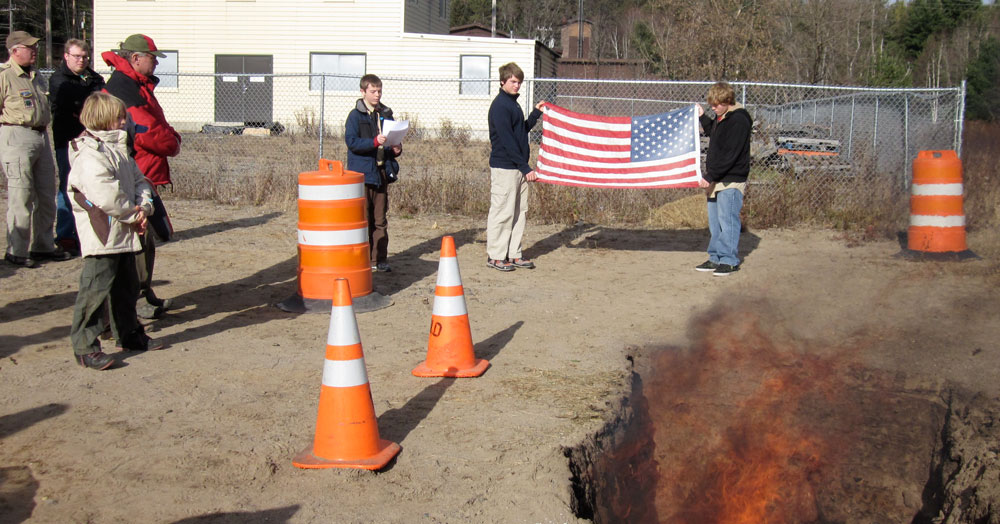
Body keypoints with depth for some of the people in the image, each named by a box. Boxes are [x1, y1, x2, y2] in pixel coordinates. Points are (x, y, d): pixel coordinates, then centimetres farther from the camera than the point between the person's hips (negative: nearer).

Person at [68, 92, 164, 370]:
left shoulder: (118, 149, 15)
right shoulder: (89, 155, -17)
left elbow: (139, 180, 15)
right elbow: (106, 196, -25)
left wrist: (144, 206, -5)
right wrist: (133, 214, -13)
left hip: (125, 233, 10)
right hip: (102, 235, -10)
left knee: (127, 287, 19)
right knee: (96, 289, -7)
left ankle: (129, 335, 33)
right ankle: (85, 347, -1)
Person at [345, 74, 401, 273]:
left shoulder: (386, 114, 13)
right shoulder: (356, 115, -4)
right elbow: (351, 142, -14)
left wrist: (396, 149, 0)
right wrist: (374, 142, -26)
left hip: (382, 172, 5)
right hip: (363, 173, -5)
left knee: (380, 220, 8)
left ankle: (379, 259, 13)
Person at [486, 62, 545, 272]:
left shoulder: (513, 103, 16)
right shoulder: (500, 105, -13)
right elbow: (507, 140, -19)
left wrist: (536, 113, 14)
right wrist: (525, 167, -19)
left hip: (518, 167, 9)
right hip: (504, 166, -9)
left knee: (519, 211, 11)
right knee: (502, 212, -3)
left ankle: (514, 254, 18)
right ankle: (495, 256, 5)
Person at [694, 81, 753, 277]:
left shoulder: (739, 120, -16)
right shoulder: (721, 118, 12)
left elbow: (729, 154, -21)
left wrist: (710, 176, -22)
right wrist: (702, 117, 23)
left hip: (731, 180, -9)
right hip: (716, 179, 9)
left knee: (727, 220, -6)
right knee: (715, 222, 13)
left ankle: (730, 260, 1)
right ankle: (715, 258, 20)